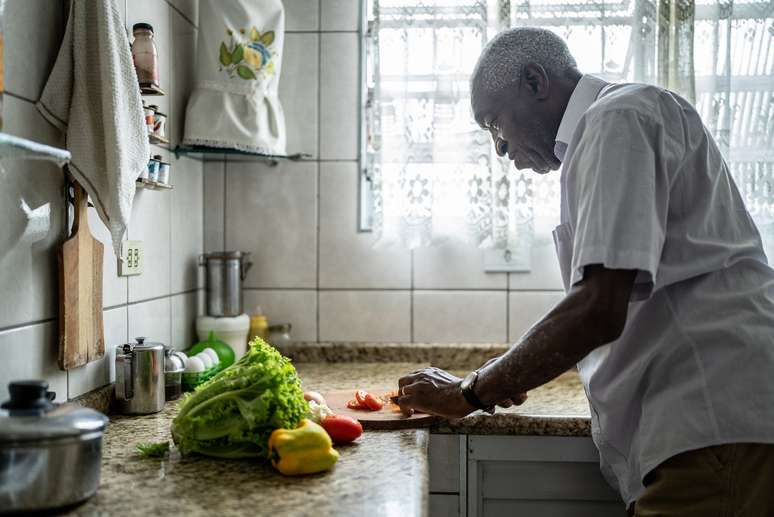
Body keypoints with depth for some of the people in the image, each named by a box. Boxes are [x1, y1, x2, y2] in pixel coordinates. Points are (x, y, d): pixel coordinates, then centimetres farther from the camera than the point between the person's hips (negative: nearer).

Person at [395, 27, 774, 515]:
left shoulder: (619, 118, -8)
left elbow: (599, 309, -19)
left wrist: (471, 393, -7)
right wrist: (510, 378, 17)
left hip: (717, 416, -9)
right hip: (706, 416, 9)